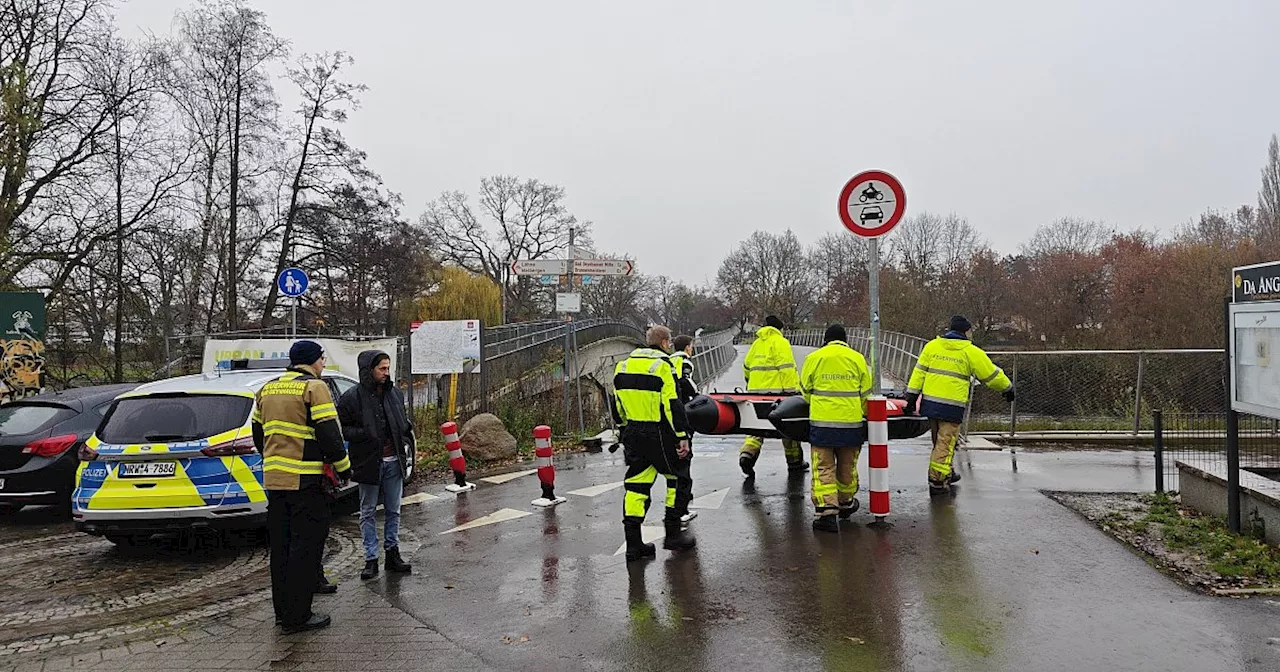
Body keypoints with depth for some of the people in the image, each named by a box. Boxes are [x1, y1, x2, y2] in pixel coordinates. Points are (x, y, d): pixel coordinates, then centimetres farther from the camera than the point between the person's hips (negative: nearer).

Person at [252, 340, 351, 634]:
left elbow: (258, 433, 21)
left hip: (274, 478, 8)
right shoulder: (314, 387, -10)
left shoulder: (267, 389, 15)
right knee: (306, 546, -2)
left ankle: (283, 610, 22)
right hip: (305, 480, -8)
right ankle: (298, 616, 1)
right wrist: (343, 466, -3)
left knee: (281, 546, 14)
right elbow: (328, 433, -15)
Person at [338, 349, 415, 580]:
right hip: (369, 463, -4)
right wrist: (363, 434, -22)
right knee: (368, 513, 7)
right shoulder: (352, 397, -9)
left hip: (394, 462, 5)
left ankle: (392, 553, 25)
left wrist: (407, 432, 2)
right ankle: (371, 559, 14)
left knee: (393, 510, 13)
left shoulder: (394, 392, 7)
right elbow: (341, 428, -7)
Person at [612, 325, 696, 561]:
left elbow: (617, 407, 17)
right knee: (678, 478, 11)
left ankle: (633, 543, 7)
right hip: (659, 435, -6)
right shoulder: (662, 365, -11)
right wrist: (683, 437, -13)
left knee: (635, 485, 8)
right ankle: (673, 534, 14)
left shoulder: (623, 365, 12)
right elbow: (673, 405, -16)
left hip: (633, 434, 6)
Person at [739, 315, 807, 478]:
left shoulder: (757, 343, 17)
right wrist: (792, 390, -16)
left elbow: (746, 367, 25)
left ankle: (747, 453, -14)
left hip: (755, 391, 6)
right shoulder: (781, 342, -4)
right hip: (777, 391, -6)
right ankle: (795, 461, 18)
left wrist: (751, 384, 39)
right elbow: (787, 368, -14)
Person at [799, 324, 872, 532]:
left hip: (821, 421, -2)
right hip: (851, 422, 2)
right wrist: (862, 413, 25)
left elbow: (806, 389, 9)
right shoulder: (857, 358, 3)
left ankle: (826, 510, -8)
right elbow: (866, 393, 8)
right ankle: (846, 503, 34)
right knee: (847, 466, 17)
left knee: (823, 467, 1)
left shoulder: (813, 358, -1)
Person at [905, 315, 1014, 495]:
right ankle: (937, 481, 2)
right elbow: (992, 375, 6)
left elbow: (919, 371, 6)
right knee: (945, 443, 2)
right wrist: (1007, 388, 22)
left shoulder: (932, 346, 7)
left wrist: (912, 395, 8)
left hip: (930, 402, 5)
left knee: (939, 440, 19)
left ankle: (947, 473, 33)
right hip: (952, 406, -5)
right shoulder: (971, 352, -2)